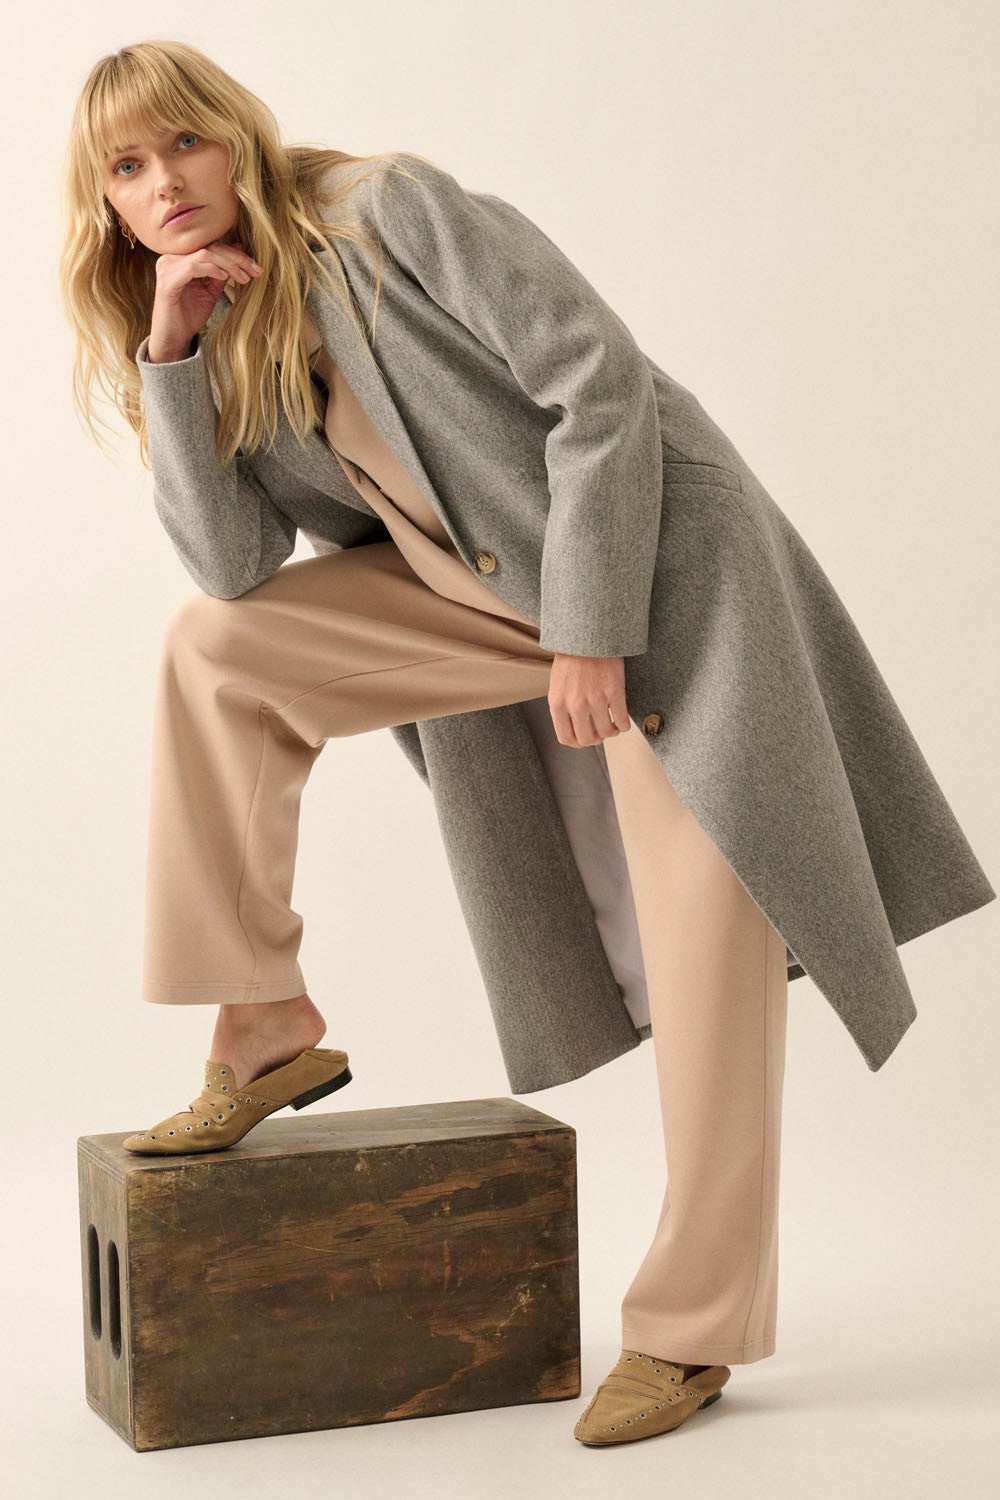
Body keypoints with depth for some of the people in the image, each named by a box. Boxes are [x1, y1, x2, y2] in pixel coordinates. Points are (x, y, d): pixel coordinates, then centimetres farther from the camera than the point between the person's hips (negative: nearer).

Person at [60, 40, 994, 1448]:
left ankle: (692, 1329, 3)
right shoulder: (223, 333, 7)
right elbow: (234, 563, -2)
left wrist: (591, 631, -20)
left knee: (710, 944, -10)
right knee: (214, 648, -5)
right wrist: (170, 354, -11)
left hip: (656, 572, -6)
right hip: (497, 601, 7)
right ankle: (269, 1026, 2)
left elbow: (600, 379, -18)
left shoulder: (389, 207, -13)